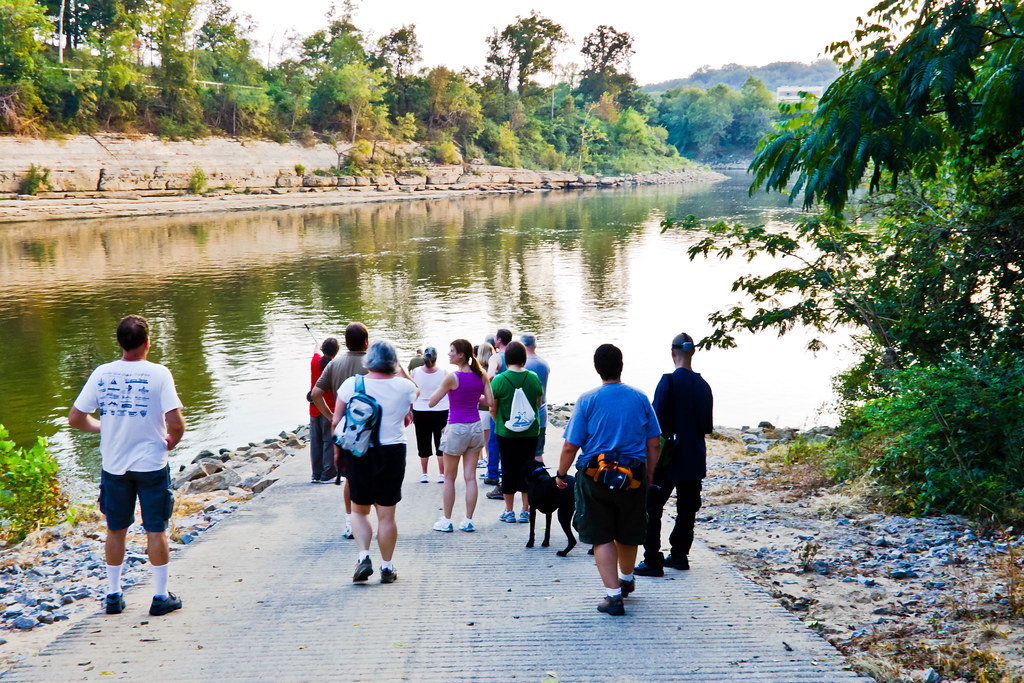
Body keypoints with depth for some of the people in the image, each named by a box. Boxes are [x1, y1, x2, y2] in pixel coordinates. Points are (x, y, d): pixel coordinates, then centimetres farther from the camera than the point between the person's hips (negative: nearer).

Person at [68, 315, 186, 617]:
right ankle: (161, 597, 13)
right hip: (151, 464, -3)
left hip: (113, 465, 3)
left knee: (116, 530, 16)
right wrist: (171, 441, 3)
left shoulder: (102, 373, -3)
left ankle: (113, 595, 25)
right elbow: (176, 424, -19)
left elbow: (75, 418, -1)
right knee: (156, 530, 7)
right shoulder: (158, 374, -12)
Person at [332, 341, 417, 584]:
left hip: (357, 453, 0)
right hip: (392, 453, 0)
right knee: (386, 515, 8)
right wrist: (398, 372, 33)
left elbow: (336, 422, 0)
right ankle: (386, 567, 15)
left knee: (359, 510, 16)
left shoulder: (351, 384, -4)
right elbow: (416, 392, 22)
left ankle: (363, 556, 1)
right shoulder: (403, 386, -3)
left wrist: (337, 450, 13)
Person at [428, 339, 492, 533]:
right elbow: (489, 401, 3)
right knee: (470, 477, 8)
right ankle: (468, 521, 10)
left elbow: (432, 402, -9)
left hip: (456, 429, -5)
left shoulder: (452, 378, -15)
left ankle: (446, 520, 13)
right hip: (476, 427, 5)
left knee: (449, 478, 8)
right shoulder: (481, 375, 0)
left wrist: (442, 389, 8)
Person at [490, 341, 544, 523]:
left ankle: (509, 511, 14)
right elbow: (538, 405, 8)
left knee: (508, 469, 8)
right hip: (531, 432, 2)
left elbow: (492, 409, -4)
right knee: (527, 469, 9)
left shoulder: (499, 380, -10)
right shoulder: (533, 378, -3)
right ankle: (526, 511, 14)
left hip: (506, 433, -2)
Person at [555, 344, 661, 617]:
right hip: (633, 478, 3)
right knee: (628, 535, 20)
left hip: (595, 478, -3)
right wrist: (649, 475, 15)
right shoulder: (640, 398, 0)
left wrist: (561, 474, 7)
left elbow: (570, 446, -8)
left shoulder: (587, 400, -7)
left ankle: (613, 594, 0)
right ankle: (626, 579, 43)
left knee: (602, 537, 6)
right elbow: (653, 443, 3)